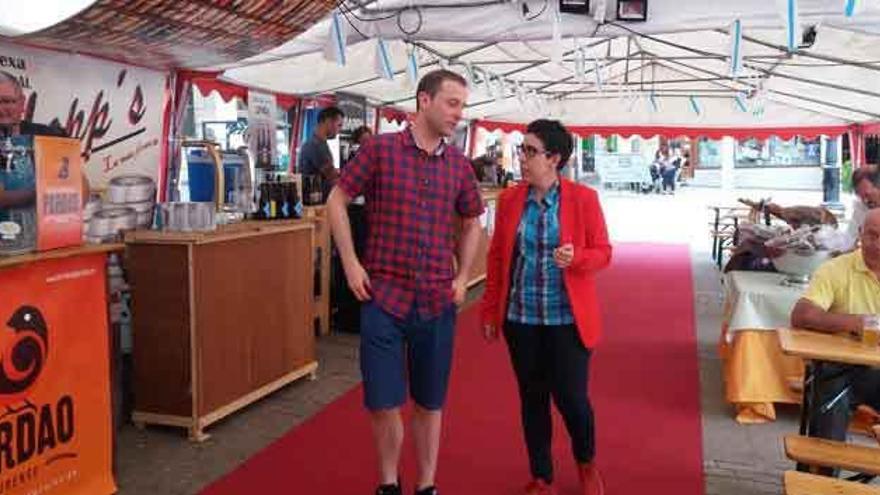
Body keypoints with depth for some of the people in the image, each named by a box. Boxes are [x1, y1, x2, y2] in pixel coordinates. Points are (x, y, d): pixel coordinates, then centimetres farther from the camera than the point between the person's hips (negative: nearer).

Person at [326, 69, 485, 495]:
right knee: (382, 402, 3)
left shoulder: (459, 164, 6)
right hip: (383, 296, -3)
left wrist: (463, 277, 8)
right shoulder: (380, 148, -5)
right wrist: (351, 264, -6)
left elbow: (471, 223, 19)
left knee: (430, 403, 12)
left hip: (437, 301, 3)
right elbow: (337, 201, 1)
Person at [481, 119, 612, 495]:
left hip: (568, 319, -2)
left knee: (571, 398, 3)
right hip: (521, 318, 3)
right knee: (532, 399, 11)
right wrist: (490, 311, 5)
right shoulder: (509, 199, 2)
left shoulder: (583, 198, -6)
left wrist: (575, 258, -23)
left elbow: (603, 253, -1)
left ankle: (586, 463, 35)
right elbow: (496, 257, 6)